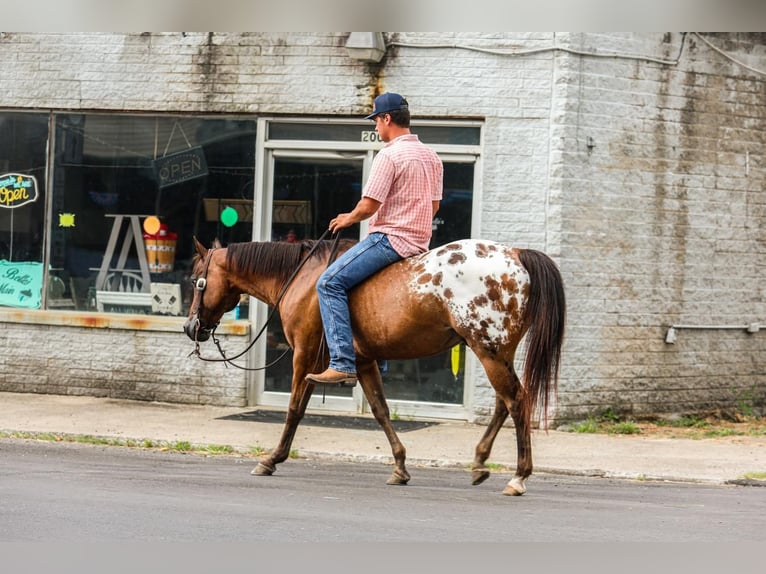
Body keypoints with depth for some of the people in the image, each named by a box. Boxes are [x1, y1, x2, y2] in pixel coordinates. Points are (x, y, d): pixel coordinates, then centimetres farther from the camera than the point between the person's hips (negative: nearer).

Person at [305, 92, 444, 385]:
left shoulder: (389, 155, -13)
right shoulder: (432, 157, 14)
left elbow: (368, 206, -16)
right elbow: (434, 205, 21)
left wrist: (349, 218, 2)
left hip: (390, 238, -10)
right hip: (420, 240, 10)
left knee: (330, 283, -13)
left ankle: (343, 364, -24)